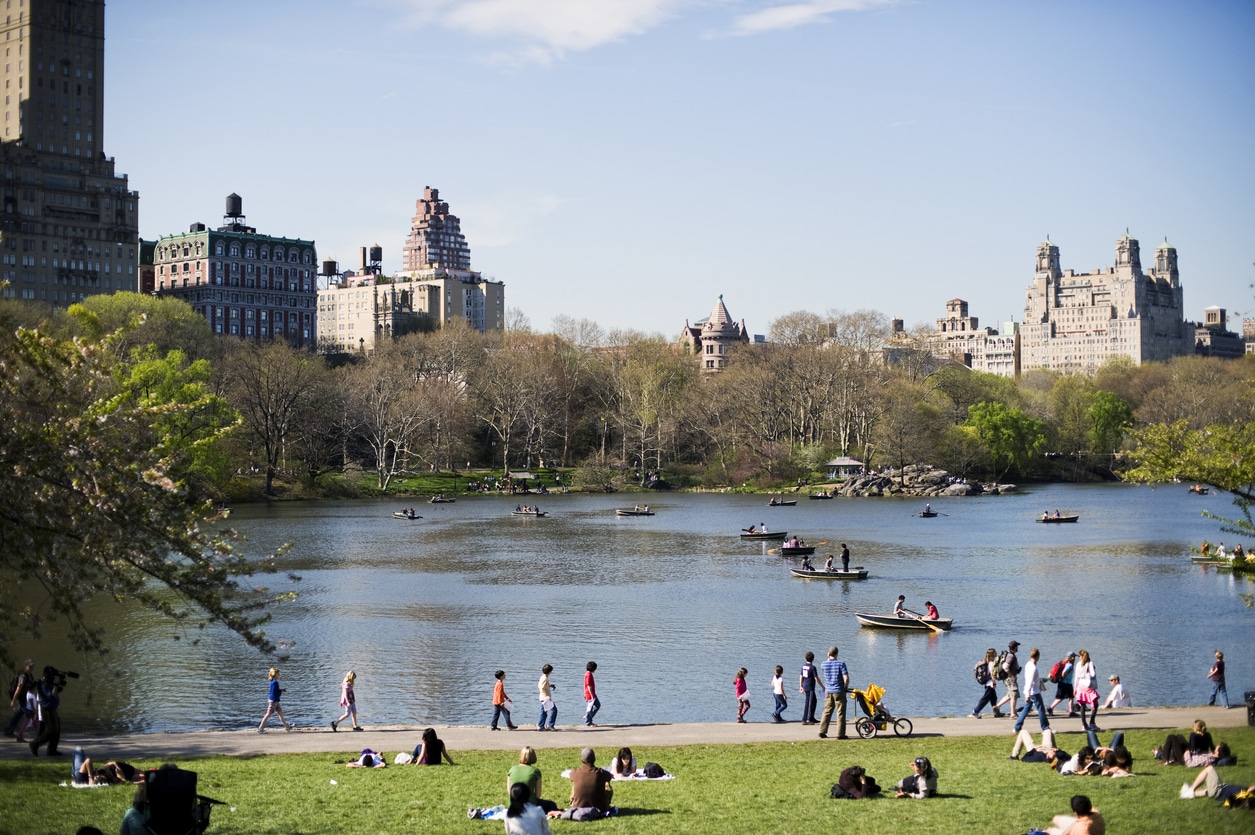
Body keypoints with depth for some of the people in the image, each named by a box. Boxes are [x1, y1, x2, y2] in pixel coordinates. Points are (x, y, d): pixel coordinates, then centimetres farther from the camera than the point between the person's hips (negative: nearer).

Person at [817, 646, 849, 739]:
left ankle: (822, 731, 9)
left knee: (827, 712, 13)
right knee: (840, 713, 2)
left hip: (828, 691, 4)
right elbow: (846, 677, -16)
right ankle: (840, 734, 1)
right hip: (839, 691, -4)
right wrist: (846, 687, 1)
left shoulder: (824, 664, 1)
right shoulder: (841, 663, -11)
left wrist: (828, 659, 21)